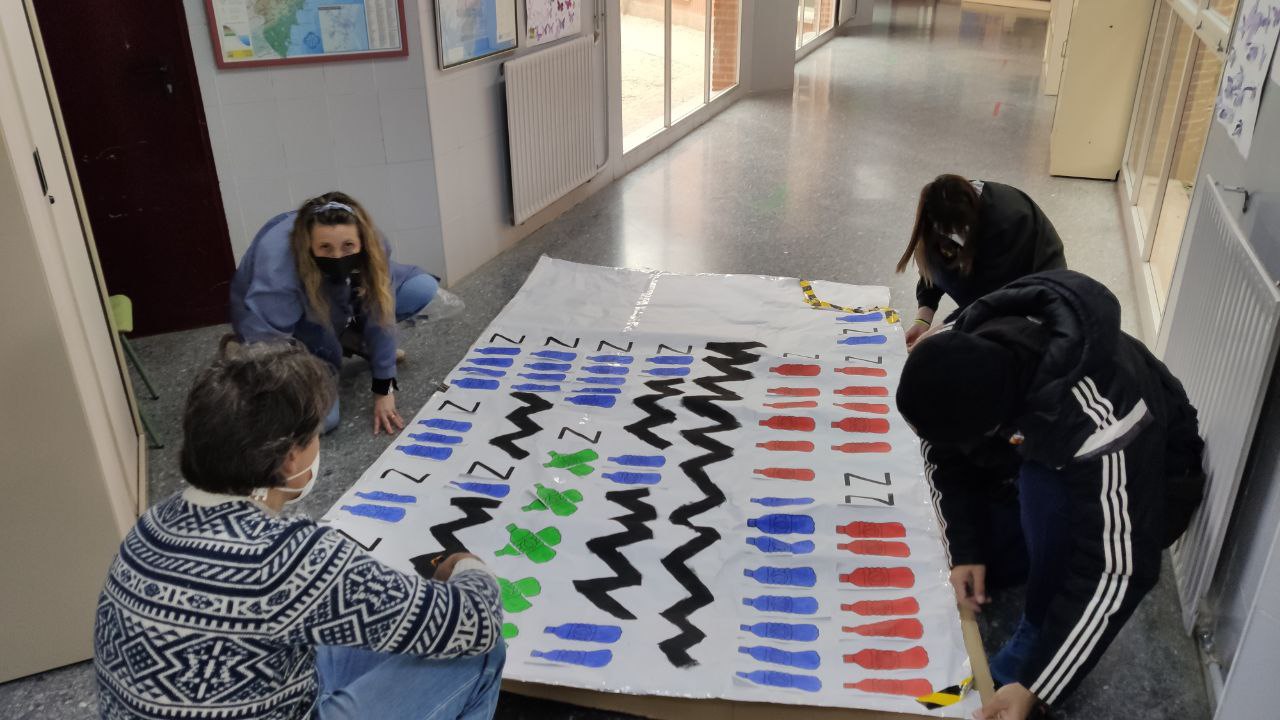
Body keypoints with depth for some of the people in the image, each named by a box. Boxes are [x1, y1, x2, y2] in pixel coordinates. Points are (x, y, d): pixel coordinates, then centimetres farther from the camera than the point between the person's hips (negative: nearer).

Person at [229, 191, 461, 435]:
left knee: (423, 289, -15)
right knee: (321, 419, -22)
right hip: (282, 322, -4)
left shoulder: (371, 246, -28)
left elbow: (381, 312, -20)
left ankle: (356, 341, 10)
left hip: (337, 304, 4)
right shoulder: (277, 276, -41)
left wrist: (383, 391, -17)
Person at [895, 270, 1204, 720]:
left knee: (1045, 485, -36)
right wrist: (965, 552, -19)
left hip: (1145, 483, -5)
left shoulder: (1099, 422, -43)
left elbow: (1118, 572, -38)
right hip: (1035, 466, 6)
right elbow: (945, 460, -9)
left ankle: (1040, 635, -13)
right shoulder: (957, 356, -27)